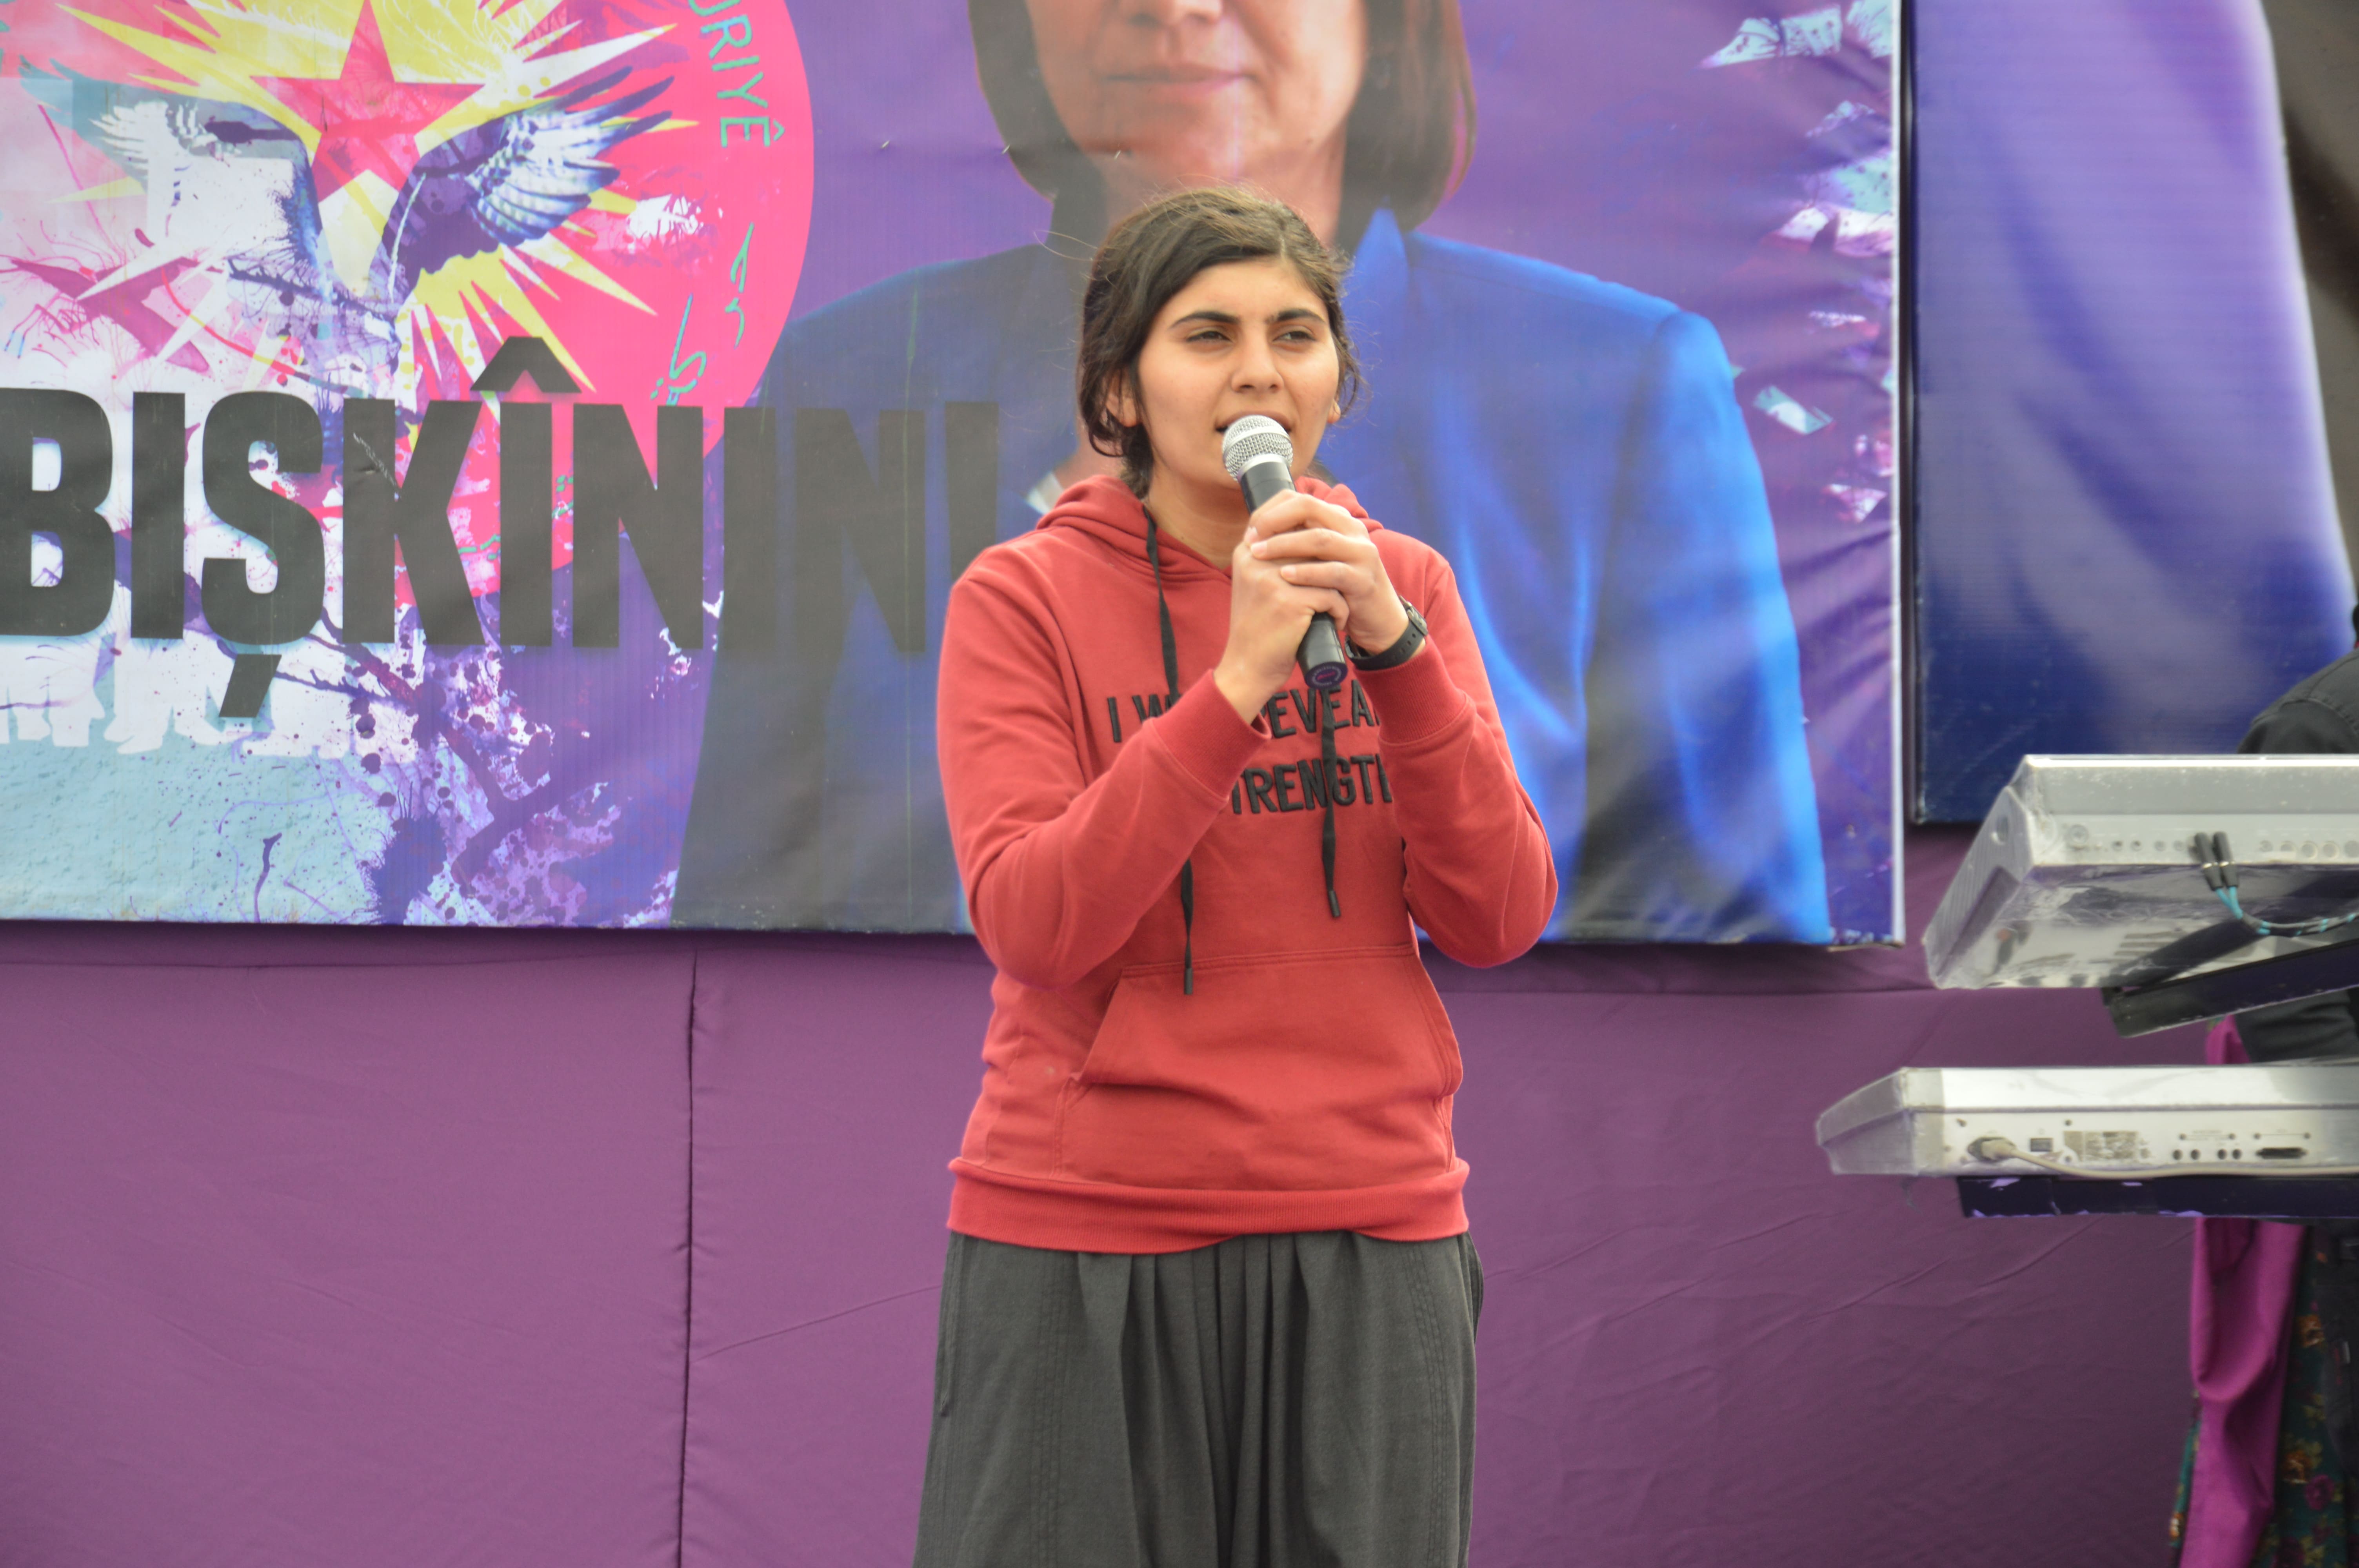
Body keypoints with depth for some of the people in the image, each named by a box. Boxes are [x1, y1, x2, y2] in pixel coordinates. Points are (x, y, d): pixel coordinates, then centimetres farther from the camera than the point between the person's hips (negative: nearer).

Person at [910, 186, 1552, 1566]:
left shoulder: (1405, 585, 8)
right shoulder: (1026, 597, -2)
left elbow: (1498, 921, -1)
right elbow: (1032, 924, -14)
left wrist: (1393, 646, -12)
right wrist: (1236, 683, -20)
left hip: (1368, 1249, 3)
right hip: (1084, 1254, -3)